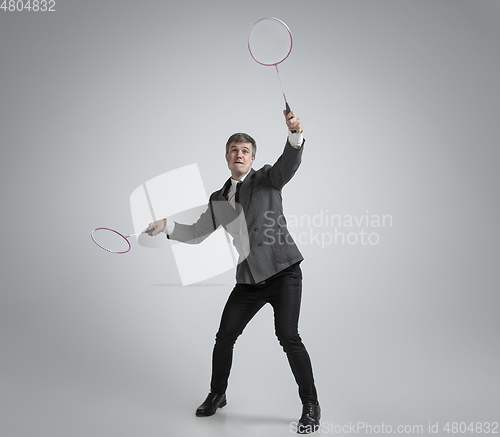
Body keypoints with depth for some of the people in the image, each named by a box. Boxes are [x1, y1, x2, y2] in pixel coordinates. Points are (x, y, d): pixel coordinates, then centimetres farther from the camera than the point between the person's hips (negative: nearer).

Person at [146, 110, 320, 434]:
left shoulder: (267, 178, -1)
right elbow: (197, 234, 17)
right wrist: (166, 225, 3)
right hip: (249, 280, 5)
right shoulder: (219, 200, 13)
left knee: (288, 336, -15)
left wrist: (295, 134, -40)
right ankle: (217, 395, 32)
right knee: (225, 337, 8)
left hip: (283, 272, -5)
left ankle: (311, 405, 5)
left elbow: (289, 164, -21)